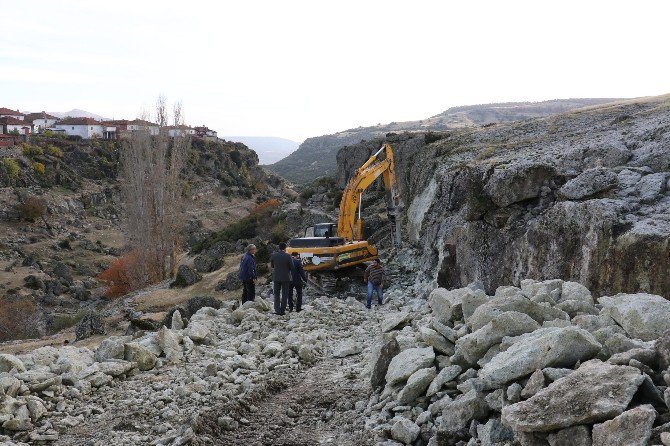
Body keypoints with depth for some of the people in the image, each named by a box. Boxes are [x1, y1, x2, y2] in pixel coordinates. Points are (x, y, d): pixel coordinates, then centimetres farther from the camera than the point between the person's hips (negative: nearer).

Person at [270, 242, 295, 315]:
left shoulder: (273, 255, -5)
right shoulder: (288, 256, -12)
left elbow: (271, 265, 9)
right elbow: (292, 267, -6)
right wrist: (292, 275, 11)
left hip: (276, 277, 2)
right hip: (286, 278, -2)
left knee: (276, 294, 11)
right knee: (284, 294, 8)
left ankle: (277, 310, 3)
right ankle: (282, 310, 6)